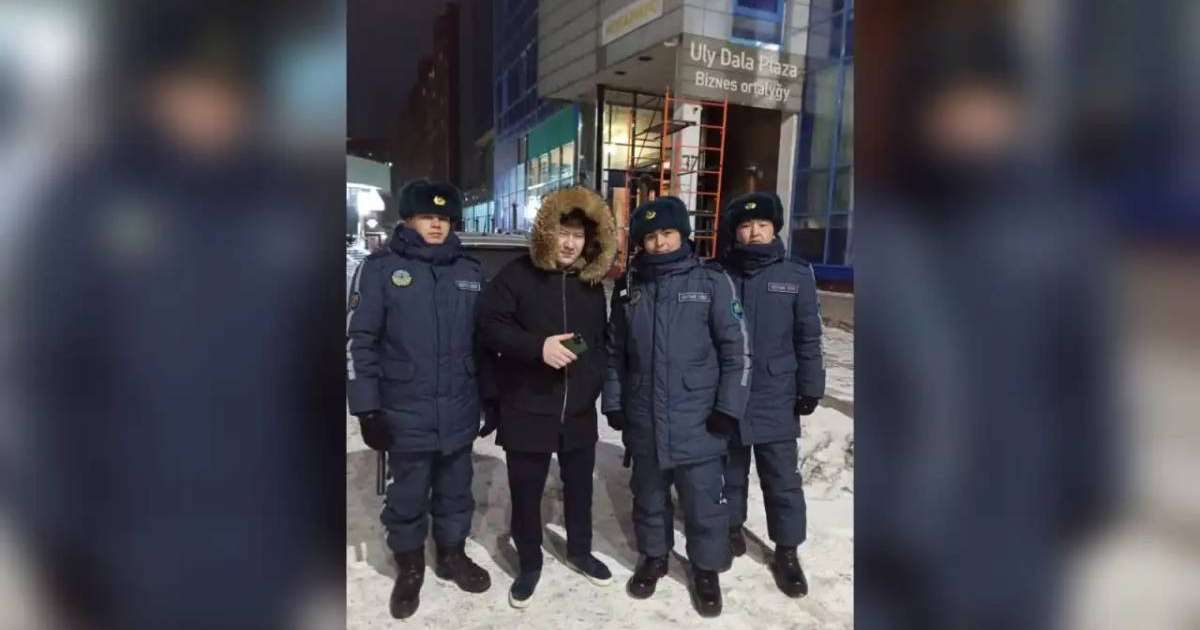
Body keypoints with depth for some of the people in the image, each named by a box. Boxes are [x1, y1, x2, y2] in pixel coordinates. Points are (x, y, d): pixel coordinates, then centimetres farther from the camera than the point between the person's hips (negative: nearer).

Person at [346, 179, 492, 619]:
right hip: (406, 414, -3)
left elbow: (484, 340, 11)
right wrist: (367, 409, -10)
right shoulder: (380, 267, -5)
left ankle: (452, 555, 40)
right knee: (408, 496, 14)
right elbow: (359, 342, -7)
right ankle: (410, 568, 36)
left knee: (455, 491, 18)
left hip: (460, 413, 3)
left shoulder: (470, 272, 6)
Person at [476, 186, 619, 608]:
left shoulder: (592, 284, 7)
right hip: (527, 409, -4)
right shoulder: (516, 276, -7)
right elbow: (489, 327, -13)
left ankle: (579, 551, 41)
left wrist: (595, 383, 3)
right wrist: (538, 347, -24)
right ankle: (529, 564, 31)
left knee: (579, 486, 18)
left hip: (579, 410, 4)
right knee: (526, 491, 9)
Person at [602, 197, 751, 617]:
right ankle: (653, 557, 40)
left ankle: (706, 570, 31)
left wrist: (729, 407, -8)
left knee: (703, 502, 9)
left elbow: (737, 348, -5)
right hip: (644, 420, 3)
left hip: (698, 421, -3)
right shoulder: (629, 287, 5)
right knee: (649, 496, 18)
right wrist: (613, 403, 7)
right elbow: (615, 352, 10)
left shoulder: (712, 281, -6)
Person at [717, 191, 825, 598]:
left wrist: (810, 388, 0)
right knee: (729, 469, 17)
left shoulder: (796, 276, -1)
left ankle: (786, 551, 24)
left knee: (782, 478, 8)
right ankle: (731, 527, 37)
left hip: (776, 398, 0)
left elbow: (808, 339, 2)